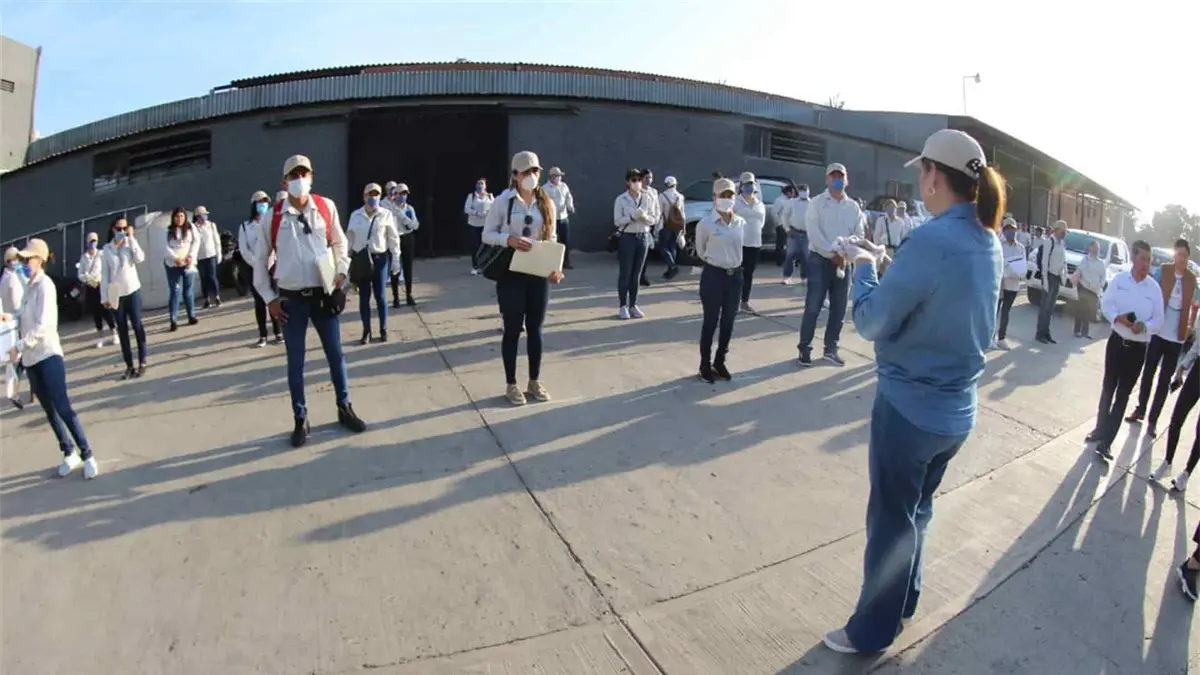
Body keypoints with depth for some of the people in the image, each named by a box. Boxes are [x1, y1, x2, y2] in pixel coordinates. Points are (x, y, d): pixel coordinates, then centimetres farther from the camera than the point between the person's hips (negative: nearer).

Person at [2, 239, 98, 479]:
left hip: (48, 353, -7)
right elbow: (27, 317, 18)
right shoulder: (29, 285, 13)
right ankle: (69, 454, 20)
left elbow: (43, 324, -18)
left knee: (62, 407, -9)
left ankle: (86, 455, -3)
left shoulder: (44, 284, -11)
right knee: (49, 410, 10)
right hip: (31, 358, 8)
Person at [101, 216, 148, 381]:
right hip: (116, 294, 1)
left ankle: (142, 362, 8)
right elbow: (104, 274, 2)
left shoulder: (131, 243, 2)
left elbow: (140, 258, -18)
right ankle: (129, 366, 8)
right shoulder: (107, 248, 3)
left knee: (137, 325, 0)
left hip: (133, 290, -1)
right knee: (122, 329, 4)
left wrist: (131, 238, -15)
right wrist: (104, 296, -1)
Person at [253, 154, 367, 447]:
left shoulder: (326, 207, -1)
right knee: (295, 361, 7)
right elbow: (260, 260, 3)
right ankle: (301, 420, 20)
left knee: (336, 354, 11)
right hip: (291, 300, -1)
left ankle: (344, 408, 27)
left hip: (323, 294, 1)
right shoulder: (273, 217, -5)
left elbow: (339, 243, 12)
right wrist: (270, 298, 0)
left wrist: (341, 273, 1)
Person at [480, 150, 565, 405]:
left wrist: (554, 267, -7)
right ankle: (511, 384, 17)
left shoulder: (547, 203, 5)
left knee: (535, 329, 10)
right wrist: (508, 239, -21)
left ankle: (534, 382, 24)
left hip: (539, 274, 3)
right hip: (511, 274, -3)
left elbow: (552, 239, 9)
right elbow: (487, 234, -1)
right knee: (512, 329, 4)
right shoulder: (503, 201, -5)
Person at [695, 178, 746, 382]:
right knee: (711, 322, 2)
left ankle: (720, 362, 25)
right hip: (713, 275, -4)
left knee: (728, 322, 11)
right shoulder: (705, 223, -10)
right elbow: (701, 251, 5)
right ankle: (705, 365, 14)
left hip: (735, 275, 5)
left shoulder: (741, 223, 2)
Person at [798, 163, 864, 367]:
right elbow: (813, 233, -12)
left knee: (839, 309, 8)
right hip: (820, 260, -4)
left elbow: (858, 235, 6)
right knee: (813, 307, -5)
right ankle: (805, 348, 4)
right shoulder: (817, 203, -2)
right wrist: (833, 253, -17)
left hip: (844, 262, 4)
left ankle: (831, 348, 20)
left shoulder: (853, 207, 10)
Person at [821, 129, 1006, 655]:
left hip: (911, 407, -8)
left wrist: (864, 266, -1)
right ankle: (903, 602, 43)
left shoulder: (931, 240, -24)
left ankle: (872, 631, 26)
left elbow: (870, 322, -17)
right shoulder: (989, 244, 3)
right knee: (916, 509, 24)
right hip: (956, 410, 8)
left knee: (891, 519, 8)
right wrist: (887, 263, 8)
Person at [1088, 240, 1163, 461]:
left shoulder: (1154, 288, -6)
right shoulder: (1119, 280, -4)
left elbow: (1158, 320, -4)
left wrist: (1144, 326, -24)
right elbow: (1105, 303, 0)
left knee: (1123, 395, 2)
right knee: (1108, 388, 13)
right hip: (1117, 341, 1)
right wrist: (1117, 317, -19)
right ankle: (1101, 429, 30)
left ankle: (1106, 441, 6)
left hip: (1138, 348, -1)